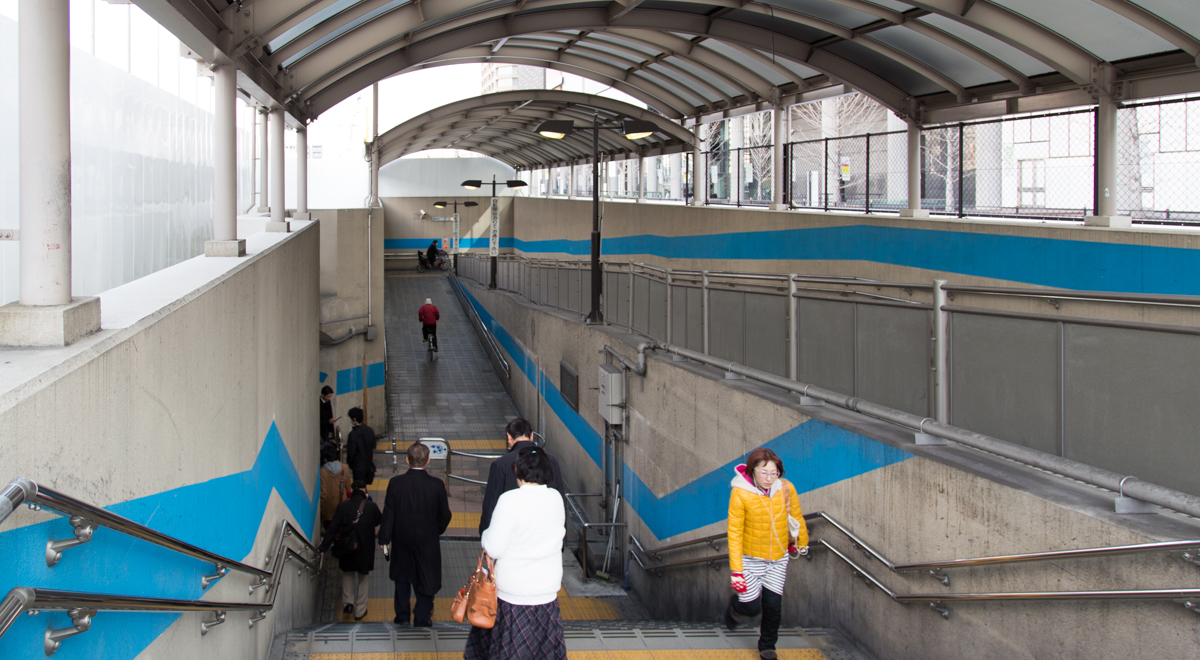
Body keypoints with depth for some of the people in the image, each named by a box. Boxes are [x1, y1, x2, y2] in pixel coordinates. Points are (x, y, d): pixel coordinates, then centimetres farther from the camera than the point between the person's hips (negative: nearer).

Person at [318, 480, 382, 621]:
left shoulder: (343, 506, -11)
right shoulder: (371, 507, -12)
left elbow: (333, 529, -10)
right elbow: (378, 521, 8)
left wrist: (324, 547, -5)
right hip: (365, 550, 0)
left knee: (348, 574, 25)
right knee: (362, 578, 14)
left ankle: (348, 602, 13)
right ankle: (360, 611, 18)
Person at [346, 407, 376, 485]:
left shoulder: (353, 434, -22)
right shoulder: (370, 430, -2)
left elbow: (351, 452, -17)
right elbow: (373, 446, 9)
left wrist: (349, 462, -1)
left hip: (358, 465, -6)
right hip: (369, 463, 6)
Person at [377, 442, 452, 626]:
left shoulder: (395, 483, -15)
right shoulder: (437, 485, -16)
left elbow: (388, 514, -9)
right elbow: (444, 516, -6)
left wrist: (384, 538, 2)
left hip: (401, 540, 1)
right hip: (428, 541, -1)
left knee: (402, 577, 21)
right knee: (426, 580, 13)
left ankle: (401, 615, 29)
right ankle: (422, 619, 20)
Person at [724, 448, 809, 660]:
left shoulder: (786, 488, -12)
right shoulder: (740, 494, -21)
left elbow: (796, 516, 8)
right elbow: (734, 533, -16)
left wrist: (801, 543, 23)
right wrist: (736, 570, -17)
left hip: (779, 558, 3)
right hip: (751, 558, -2)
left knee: (773, 606, 2)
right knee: (751, 606, 0)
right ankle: (735, 607, 37)